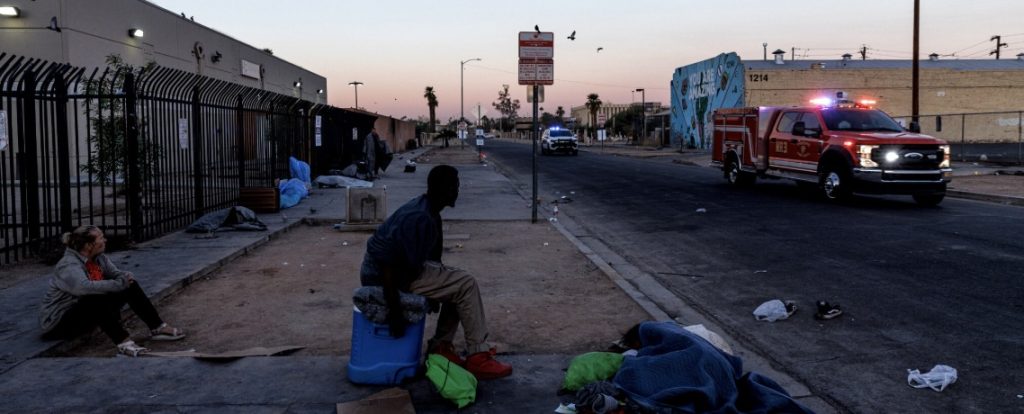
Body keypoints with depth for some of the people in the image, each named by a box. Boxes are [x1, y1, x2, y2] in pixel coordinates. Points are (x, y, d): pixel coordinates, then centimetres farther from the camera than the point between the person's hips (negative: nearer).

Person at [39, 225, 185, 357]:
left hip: (90, 314, 8)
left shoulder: (99, 258, 0)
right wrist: (120, 283, -41)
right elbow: (85, 287, -42)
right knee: (98, 298, -37)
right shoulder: (68, 265, -25)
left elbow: (117, 273, -2)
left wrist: (126, 277, -27)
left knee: (130, 286, -6)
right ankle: (123, 343, -47)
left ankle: (158, 328, -7)